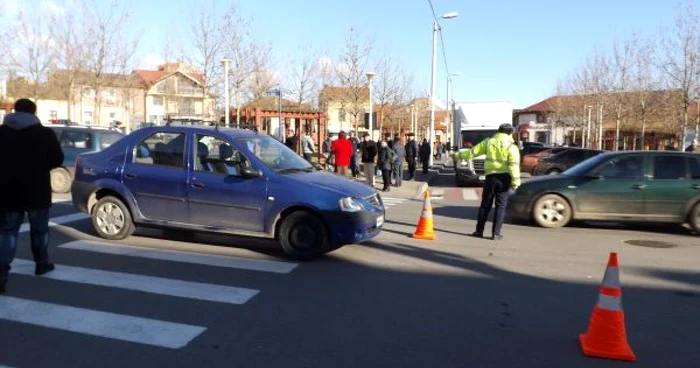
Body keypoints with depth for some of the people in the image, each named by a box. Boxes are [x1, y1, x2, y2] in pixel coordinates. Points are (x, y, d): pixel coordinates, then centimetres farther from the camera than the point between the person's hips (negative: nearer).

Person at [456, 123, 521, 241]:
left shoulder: (489, 142, 5)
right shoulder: (511, 146, -4)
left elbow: (473, 151, 10)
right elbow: (514, 165, -14)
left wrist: (460, 155, 24)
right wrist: (515, 181, -17)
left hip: (491, 177, 2)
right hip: (504, 178, -2)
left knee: (485, 205, 11)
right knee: (500, 206, 4)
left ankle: (479, 231, 13)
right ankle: (496, 233, 2)